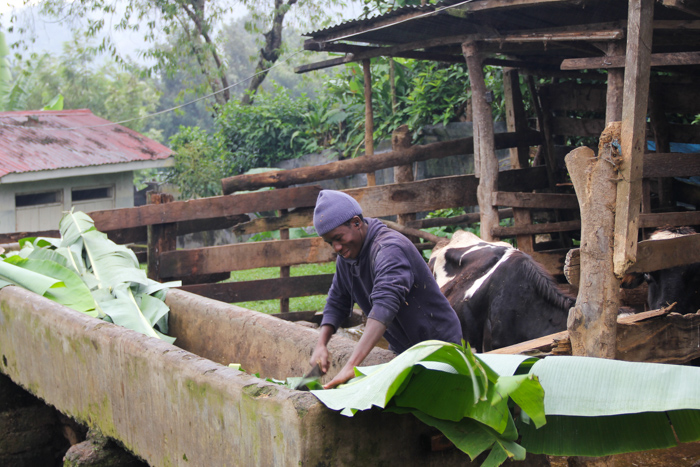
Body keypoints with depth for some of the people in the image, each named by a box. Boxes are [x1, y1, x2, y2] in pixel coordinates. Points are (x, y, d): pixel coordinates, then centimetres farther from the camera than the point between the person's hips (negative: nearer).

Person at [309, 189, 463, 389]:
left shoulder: (389, 249, -27)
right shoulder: (346, 256, 2)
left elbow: (385, 306, -41)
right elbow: (337, 303, 11)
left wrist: (351, 366, -50)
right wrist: (321, 345, -7)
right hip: (401, 349, 8)